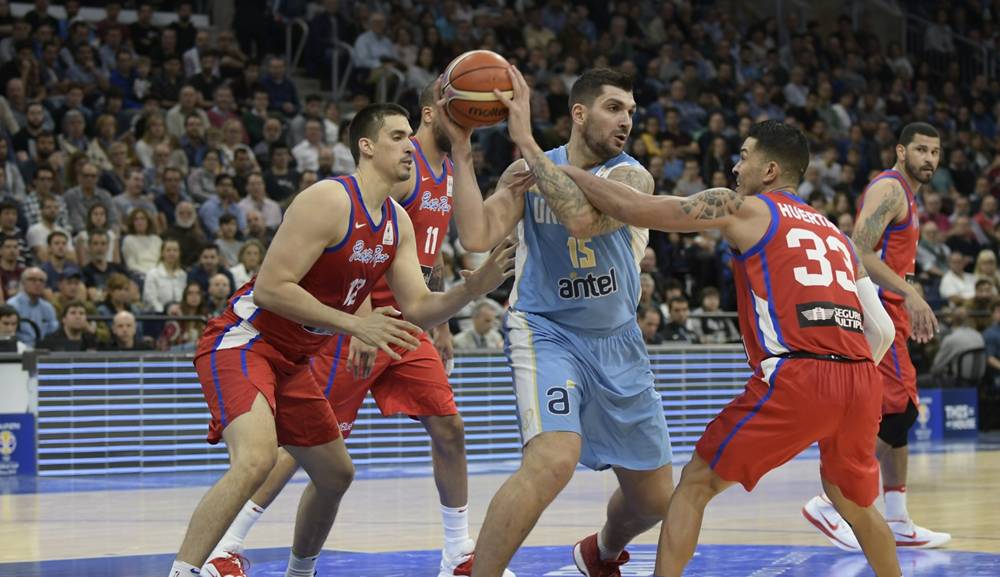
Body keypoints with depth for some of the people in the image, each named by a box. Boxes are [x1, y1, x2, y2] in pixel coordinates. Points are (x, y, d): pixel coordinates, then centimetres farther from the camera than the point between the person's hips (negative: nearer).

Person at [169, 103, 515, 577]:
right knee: (256, 459, -32)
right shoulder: (329, 201, -20)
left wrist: (469, 290, -13)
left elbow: (418, 310, 7)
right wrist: (355, 325, -26)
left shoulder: (398, 224, 7)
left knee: (336, 474, 19)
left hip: (292, 359, 10)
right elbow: (269, 288, -25)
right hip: (241, 343, -10)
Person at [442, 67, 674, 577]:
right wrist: (461, 148, -20)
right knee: (554, 461, -31)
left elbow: (583, 218, -28)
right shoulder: (527, 172, -1)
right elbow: (476, 237, -17)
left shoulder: (632, 176, -7)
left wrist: (526, 141, -29)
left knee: (654, 497, 11)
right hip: (547, 333, -3)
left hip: (617, 343, 3)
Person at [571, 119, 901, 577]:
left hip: (796, 377, -6)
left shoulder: (744, 209, 9)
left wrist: (564, 169, 14)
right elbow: (883, 331, 22)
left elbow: (633, 209, 3)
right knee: (855, 502, 29)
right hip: (860, 380, 6)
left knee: (696, 484, 7)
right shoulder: (837, 235, 27)